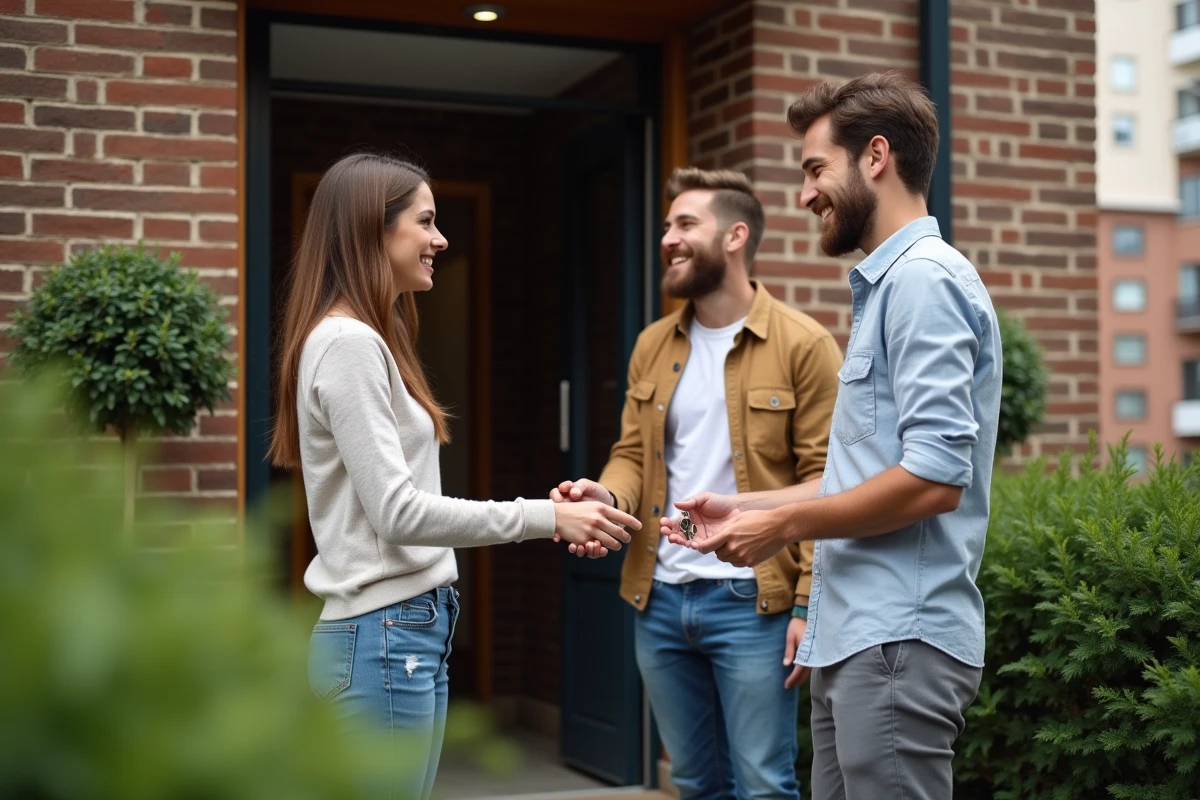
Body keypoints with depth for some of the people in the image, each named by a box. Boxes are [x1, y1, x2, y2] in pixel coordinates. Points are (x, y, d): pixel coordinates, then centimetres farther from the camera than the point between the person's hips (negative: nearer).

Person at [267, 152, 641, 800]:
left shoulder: (367, 340, 15)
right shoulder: (348, 343, -14)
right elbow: (397, 512, -19)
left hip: (407, 630, 9)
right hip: (384, 637, -9)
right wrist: (548, 516, -17)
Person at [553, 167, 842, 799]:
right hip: (659, 599, 6)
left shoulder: (803, 346, -8)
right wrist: (607, 495, -13)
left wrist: (810, 602, -15)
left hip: (751, 601, -6)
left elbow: (823, 481, -10)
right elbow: (632, 453, 11)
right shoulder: (652, 347, 10)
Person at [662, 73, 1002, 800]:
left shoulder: (923, 278, -13)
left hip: (898, 638, -9)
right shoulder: (887, 283, 16)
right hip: (857, 633, 9)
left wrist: (785, 526, -11)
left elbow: (935, 477, -22)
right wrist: (748, 509, 14)